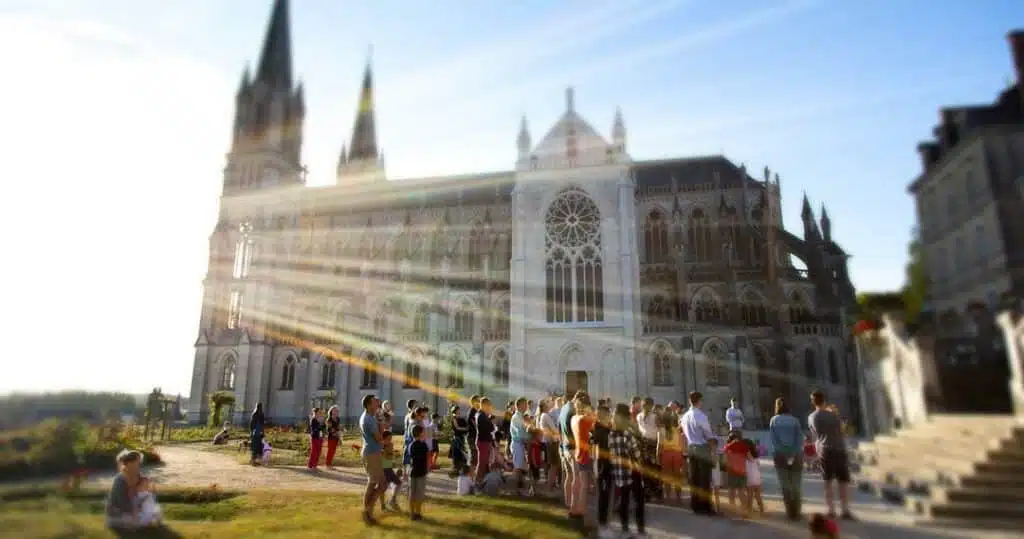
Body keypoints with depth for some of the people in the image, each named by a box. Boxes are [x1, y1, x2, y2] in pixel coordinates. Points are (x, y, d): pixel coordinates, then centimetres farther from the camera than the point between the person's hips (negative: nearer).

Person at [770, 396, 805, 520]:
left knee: (785, 485, 6)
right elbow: (800, 439, -7)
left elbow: (773, 440, -5)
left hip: (780, 455, 0)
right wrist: (793, 455, -9)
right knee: (796, 485, 7)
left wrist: (784, 455, -5)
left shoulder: (773, 420, 2)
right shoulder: (795, 420, 2)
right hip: (795, 455, 0)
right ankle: (796, 512, 6)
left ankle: (790, 513, 4)